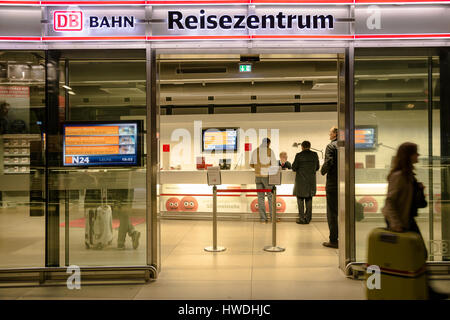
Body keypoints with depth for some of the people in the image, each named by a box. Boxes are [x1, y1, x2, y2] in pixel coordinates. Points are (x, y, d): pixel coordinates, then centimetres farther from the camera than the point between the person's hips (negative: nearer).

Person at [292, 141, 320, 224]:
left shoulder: (299, 155, -10)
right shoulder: (315, 155, 1)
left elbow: (294, 168, -7)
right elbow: (317, 167, 8)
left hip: (301, 181, -4)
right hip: (311, 181, 4)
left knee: (300, 200, 5)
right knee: (309, 199, 12)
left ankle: (302, 218, 4)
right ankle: (308, 218, 15)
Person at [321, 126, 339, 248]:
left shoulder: (331, 146, -9)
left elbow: (328, 162, -18)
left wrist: (323, 171, -1)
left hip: (333, 183, -6)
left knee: (332, 212, 0)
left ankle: (333, 240, 3)